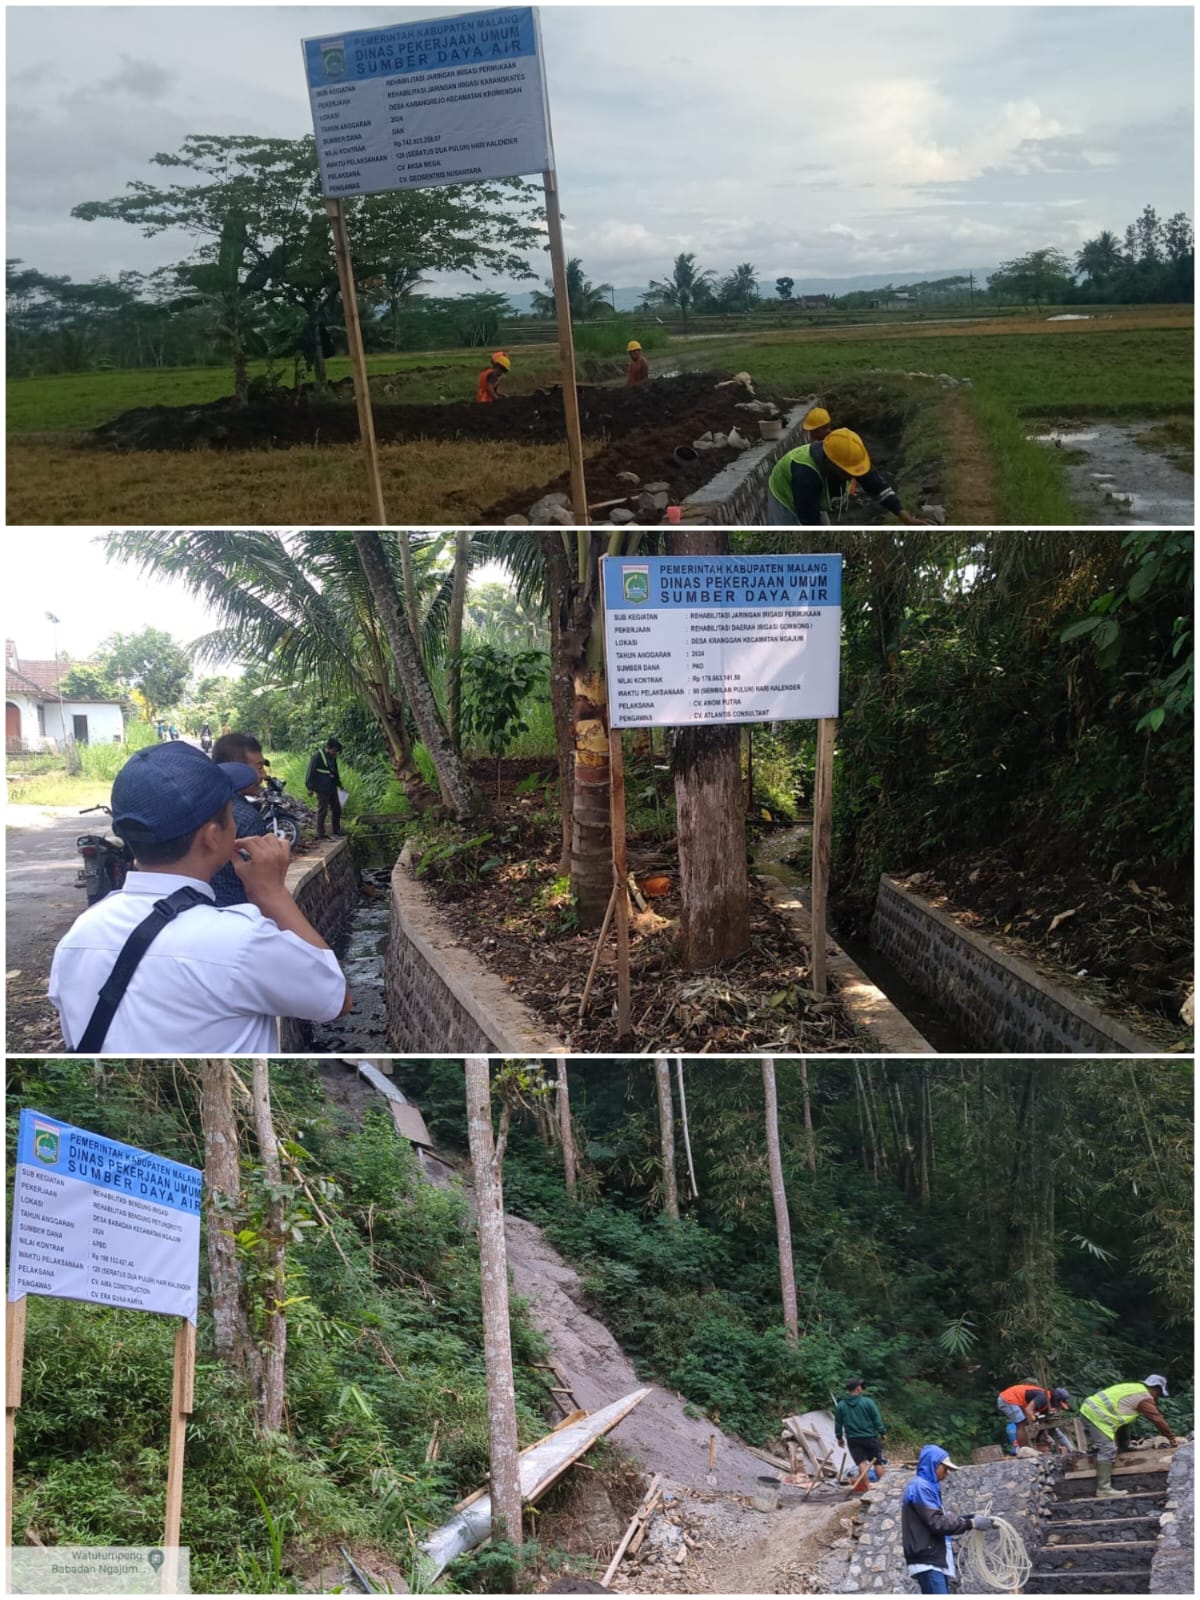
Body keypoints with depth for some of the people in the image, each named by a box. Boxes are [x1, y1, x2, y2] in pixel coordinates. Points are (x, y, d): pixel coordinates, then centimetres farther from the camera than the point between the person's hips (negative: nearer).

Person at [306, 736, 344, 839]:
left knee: (337, 809, 12)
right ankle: (320, 834, 4)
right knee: (322, 811, -2)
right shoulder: (318, 756, -14)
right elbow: (311, 772, -14)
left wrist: (339, 784, 25)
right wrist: (310, 787, -15)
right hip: (322, 789, -8)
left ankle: (337, 832, 24)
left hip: (332, 788, 8)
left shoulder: (332, 757, 11)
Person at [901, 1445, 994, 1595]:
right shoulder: (920, 1486, -11)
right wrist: (971, 1523, -10)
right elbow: (937, 1523, -17)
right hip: (927, 1563, -10)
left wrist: (969, 1517, 9)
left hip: (934, 1561, 10)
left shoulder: (928, 1487, 20)